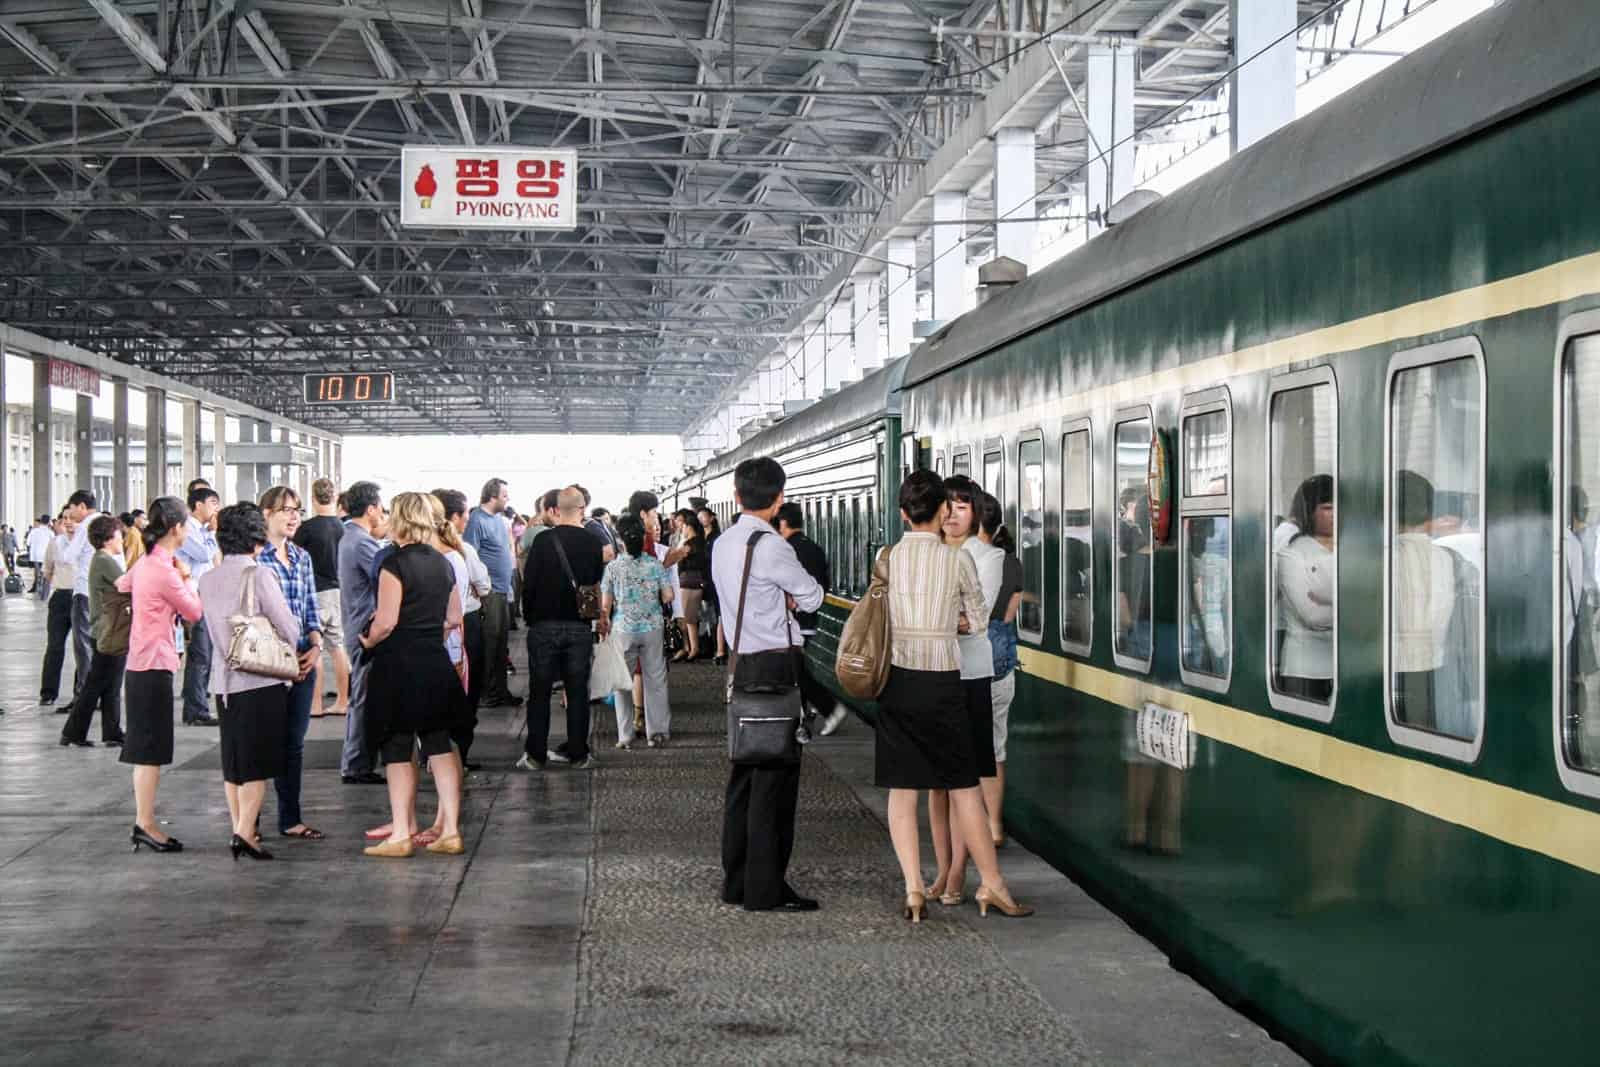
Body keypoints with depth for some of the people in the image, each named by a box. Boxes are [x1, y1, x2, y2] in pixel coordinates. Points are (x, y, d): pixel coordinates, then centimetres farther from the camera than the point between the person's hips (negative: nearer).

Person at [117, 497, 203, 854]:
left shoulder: (147, 562, 10)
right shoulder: (163, 570, -18)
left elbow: (122, 584, 30)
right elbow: (194, 612, -9)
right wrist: (186, 578, 5)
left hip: (142, 665, 10)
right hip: (155, 666, -10)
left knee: (146, 750, 11)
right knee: (151, 749, -6)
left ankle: (143, 823, 15)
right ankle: (146, 824, -4)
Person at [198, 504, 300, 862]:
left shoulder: (208, 579, 7)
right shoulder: (259, 575, -11)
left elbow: (213, 628, 15)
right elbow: (289, 629, -9)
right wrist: (286, 655, 10)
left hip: (224, 680, 6)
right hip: (261, 680, -6)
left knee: (233, 762, 13)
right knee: (258, 764, -2)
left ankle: (240, 829, 18)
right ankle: (245, 832, -10)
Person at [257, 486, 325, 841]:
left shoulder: (302, 557, 13)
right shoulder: (253, 556, -8)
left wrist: (316, 645, -1)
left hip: (300, 661, 6)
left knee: (294, 742, 10)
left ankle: (290, 819, 17)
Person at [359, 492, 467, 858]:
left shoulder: (395, 563, -13)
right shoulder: (442, 563, 9)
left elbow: (386, 622, -16)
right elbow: (454, 619, 14)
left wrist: (369, 641, 1)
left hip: (399, 664, -6)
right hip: (436, 660, 6)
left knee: (397, 749, 2)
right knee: (439, 745, 9)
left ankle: (401, 834, 4)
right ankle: (450, 830, 7)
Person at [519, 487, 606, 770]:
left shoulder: (543, 541, -9)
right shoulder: (593, 543, -3)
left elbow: (529, 582, -6)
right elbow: (597, 583, 4)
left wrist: (529, 616, 6)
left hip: (544, 625, -2)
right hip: (580, 627, 2)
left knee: (540, 691, 5)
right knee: (577, 691, 9)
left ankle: (536, 755, 6)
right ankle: (577, 752, 11)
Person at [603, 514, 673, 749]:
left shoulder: (613, 567, -8)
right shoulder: (655, 564, -5)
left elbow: (606, 604, -5)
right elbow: (668, 596, -4)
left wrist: (604, 624, 13)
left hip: (623, 630, -1)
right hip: (652, 628, 1)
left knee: (623, 683, 9)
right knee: (655, 681, 10)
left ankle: (625, 736, 9)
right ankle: (657, 732, 12)